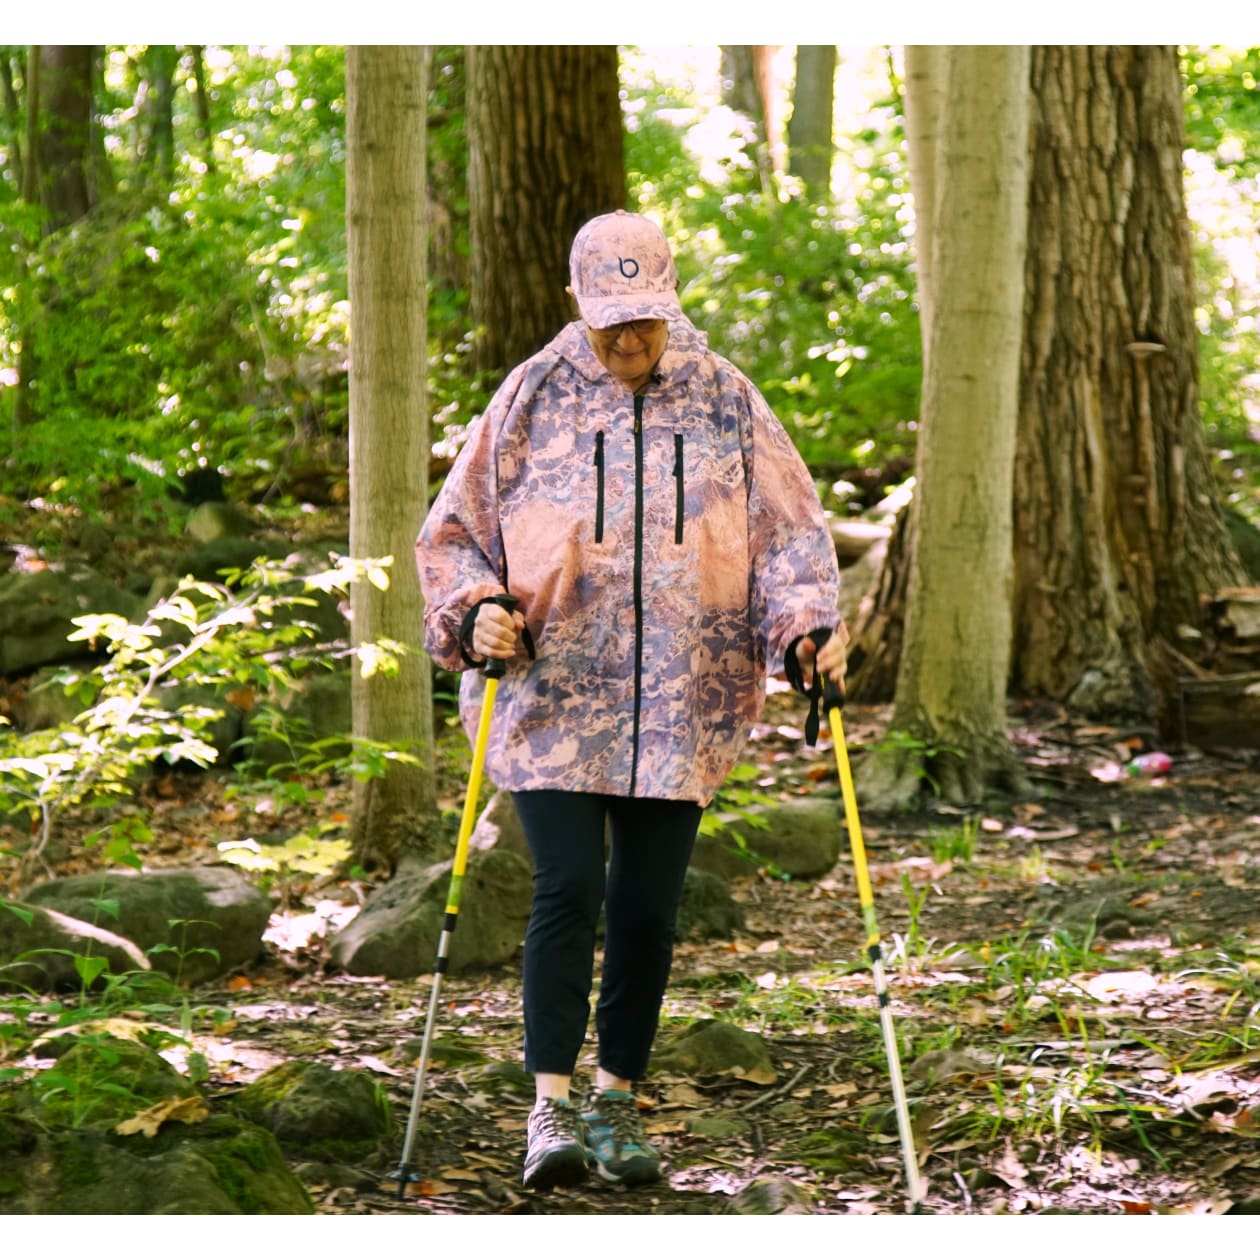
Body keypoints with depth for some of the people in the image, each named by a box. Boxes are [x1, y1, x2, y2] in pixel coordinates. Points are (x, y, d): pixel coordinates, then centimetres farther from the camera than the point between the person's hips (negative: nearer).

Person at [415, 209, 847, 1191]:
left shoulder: (724, 400, 6)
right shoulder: (533, 396, 3)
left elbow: (790, 529, 8)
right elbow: (455, 531, 8)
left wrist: (807, 626, -9)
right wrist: (476, 613, -11)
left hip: (682, 704, 2)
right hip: (551, 695, -2)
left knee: (648, 907, 5)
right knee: (569, 888, -13)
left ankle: (618, 1100, 20)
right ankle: (551, 1108, -7)